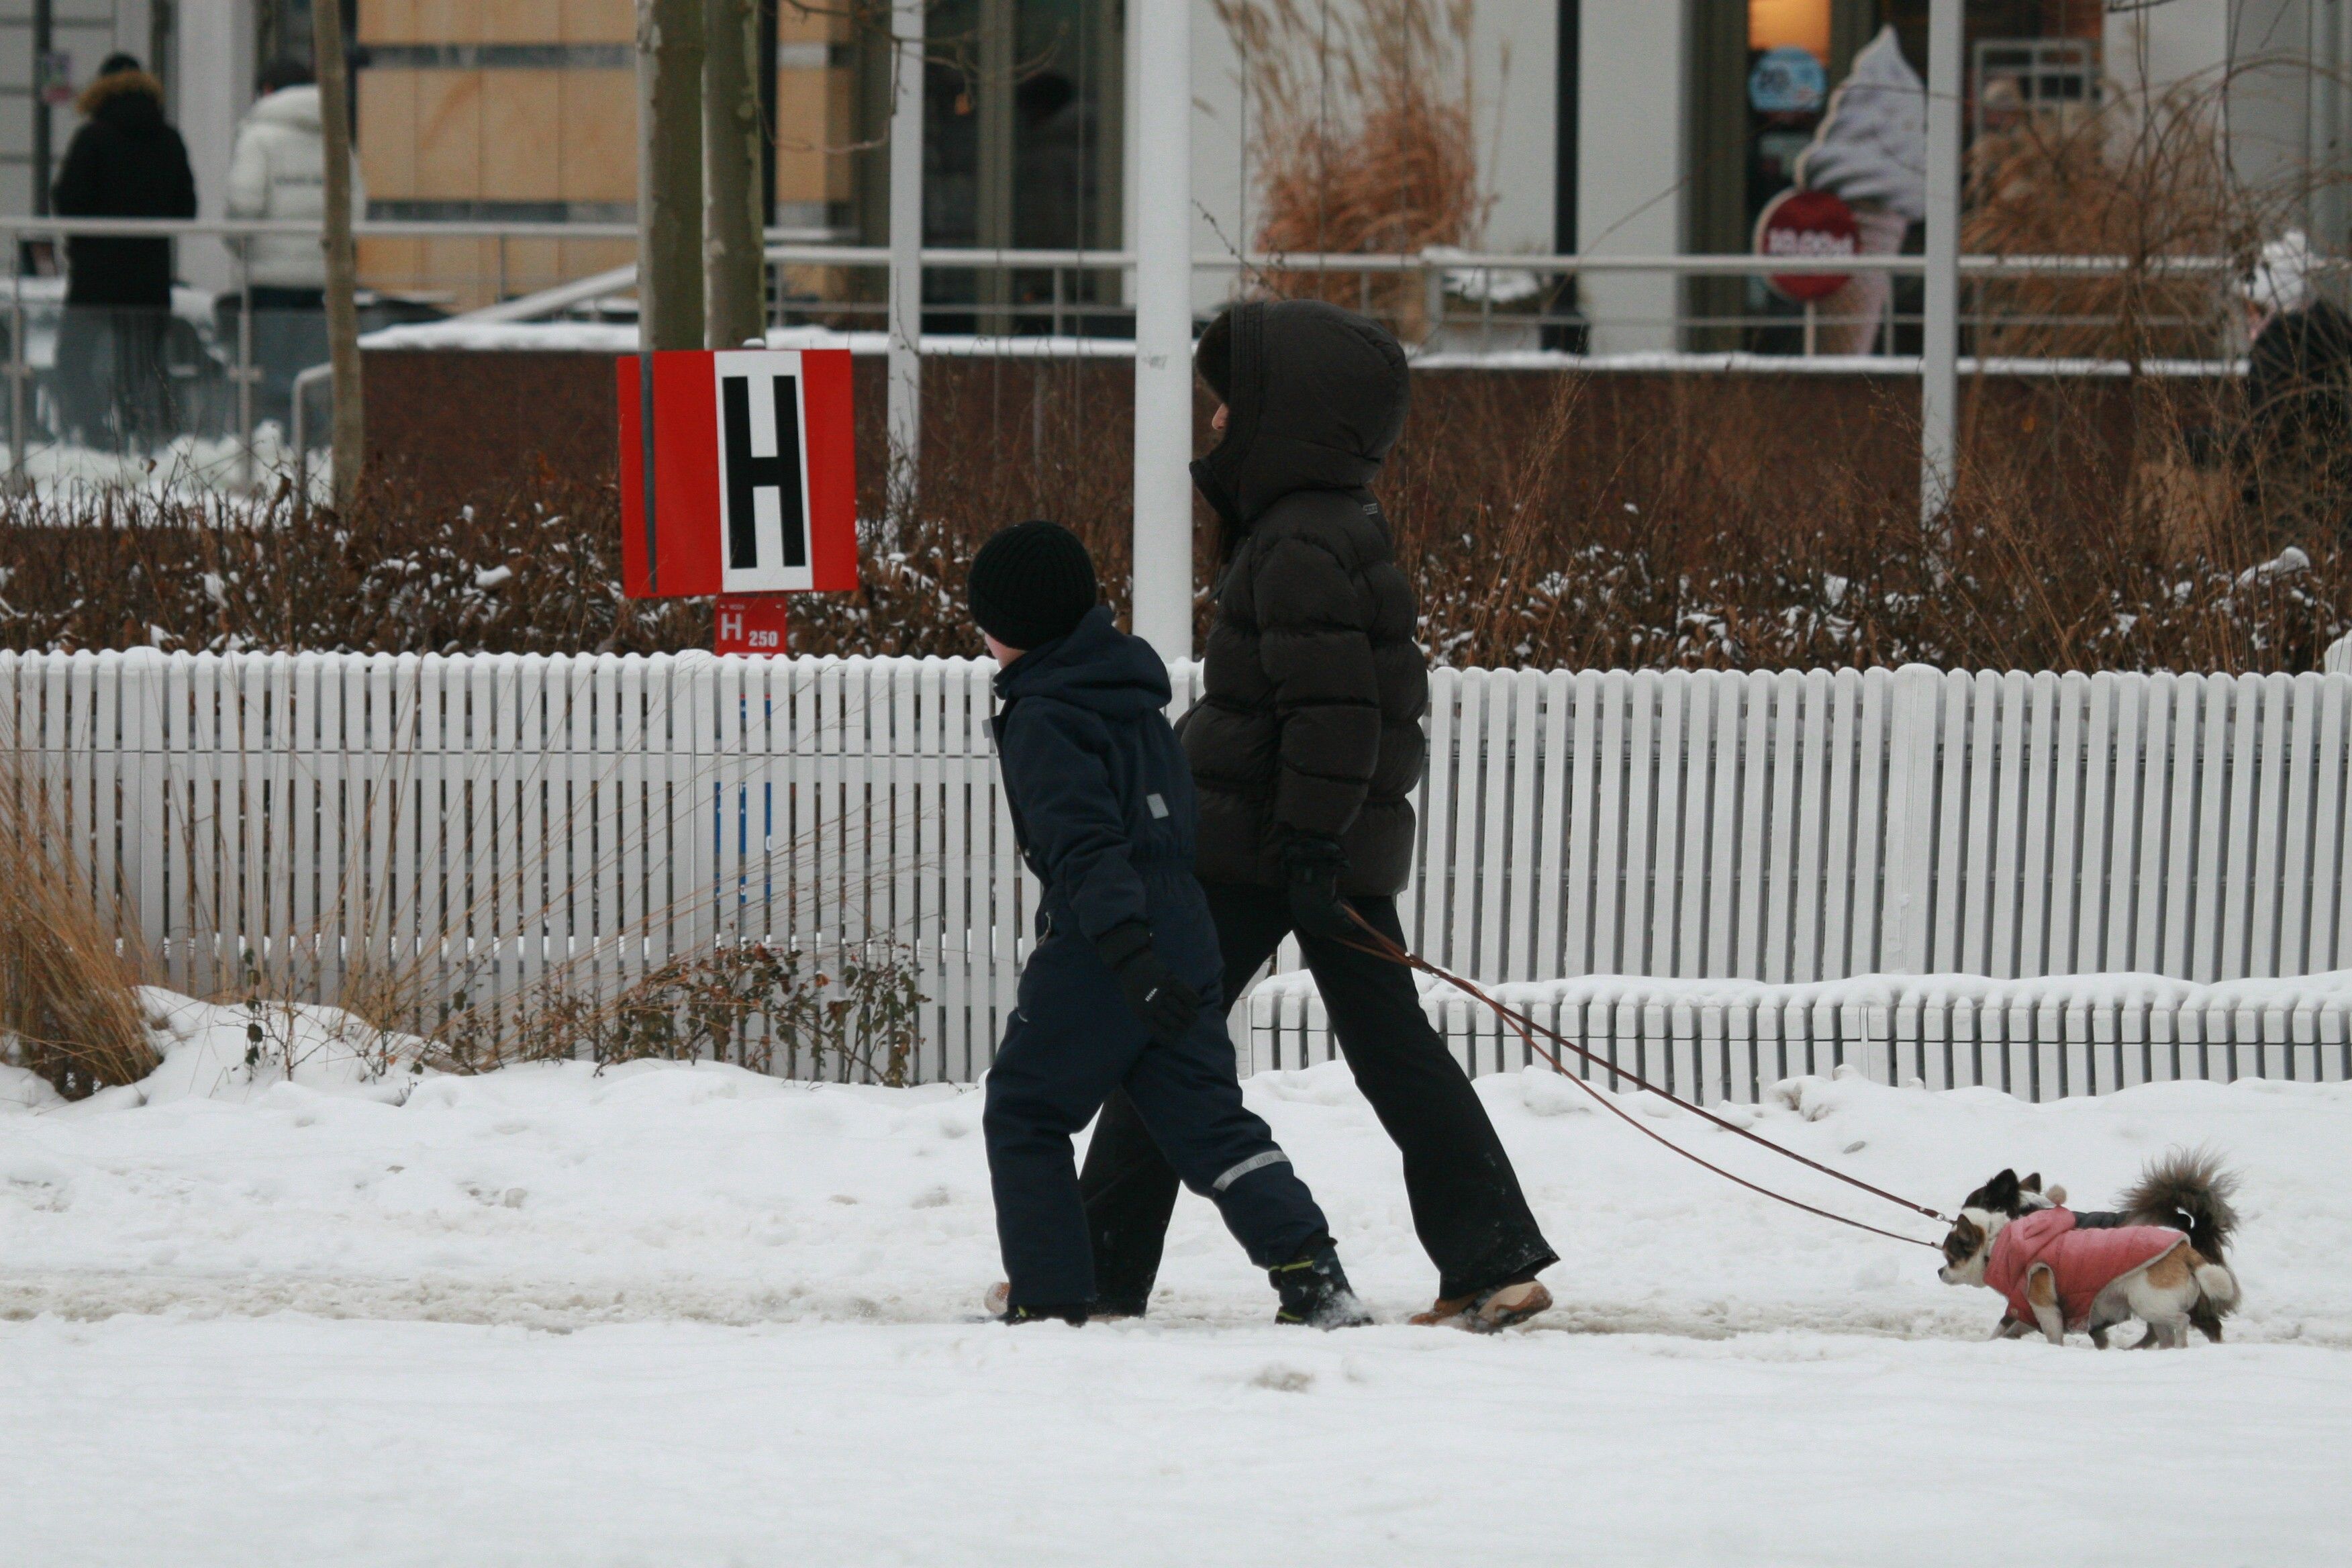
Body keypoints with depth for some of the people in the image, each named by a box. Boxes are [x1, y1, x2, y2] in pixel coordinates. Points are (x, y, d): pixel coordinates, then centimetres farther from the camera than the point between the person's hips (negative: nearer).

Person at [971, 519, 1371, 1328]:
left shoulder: (1042, 717, -12)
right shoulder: (1133, 690, 16)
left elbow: (1084, 845, -22)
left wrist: (1127, 955, -30)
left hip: (1097, 949, -8)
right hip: (1182, 927, 8)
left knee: (1023, 1114, 7)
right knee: (1207, 1117, 6)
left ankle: (1050, 1296, 6)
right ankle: (1311, 1270, -8)